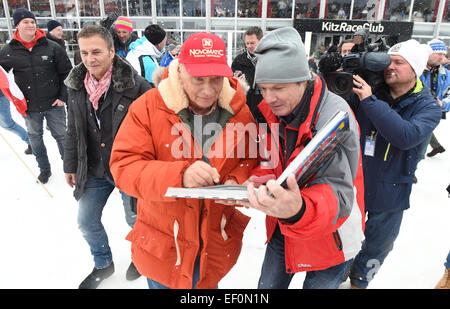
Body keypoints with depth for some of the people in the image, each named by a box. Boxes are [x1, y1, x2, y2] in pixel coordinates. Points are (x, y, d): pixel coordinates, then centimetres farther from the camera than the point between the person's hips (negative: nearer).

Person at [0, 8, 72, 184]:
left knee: (61, 135, 9)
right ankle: (44, 169, 33)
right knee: (35, 138, 15)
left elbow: (67, 72, -1)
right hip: (29, 106, 2)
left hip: (53, 104, -2)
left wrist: (63, 96, -5)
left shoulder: (52, 47, -6)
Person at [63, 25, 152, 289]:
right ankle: (103, 264, 45)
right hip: (94, 171, 6)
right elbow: (73, 131, 10)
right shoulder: (77, 86, -1)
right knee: (87, 222, 18)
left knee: (136, 220, 14)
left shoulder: (137, 86, -21)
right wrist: (70, 166, 13)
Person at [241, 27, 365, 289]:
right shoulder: (269, 112, -7)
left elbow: (338, 192, -34)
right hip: (283, 229, 5)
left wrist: (299, 211, -55)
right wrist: (256, 182, -20)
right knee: (268, 286, 19)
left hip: (330, 238, -5)